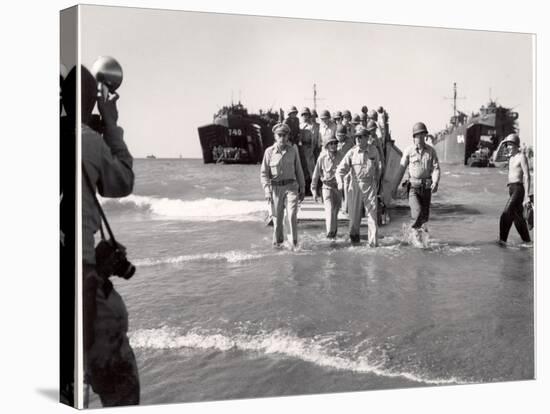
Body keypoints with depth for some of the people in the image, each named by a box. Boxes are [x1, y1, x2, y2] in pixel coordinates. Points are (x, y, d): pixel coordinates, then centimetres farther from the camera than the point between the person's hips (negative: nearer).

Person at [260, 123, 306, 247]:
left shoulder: (293, 150, 2)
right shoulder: (269, 151, -2)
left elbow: (299, 171, 9)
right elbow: (264, 173, 1)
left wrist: (302, 189, 10)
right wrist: (267, 191, -8)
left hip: (291, 187, 0)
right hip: (276, 188, 0)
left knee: (292, 214, -14)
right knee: (277, 217, 8)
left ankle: (294, 242, -4)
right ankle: (278, 241, 27)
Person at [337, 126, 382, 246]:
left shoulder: (373, 151, 1)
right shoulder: (352, 153, -4)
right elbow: (341, 169, -5)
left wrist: (376, 181, 19)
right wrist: (340, 182, -22)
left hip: (370, 186, 0)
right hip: (355, 186, 0)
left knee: (372, 214, -5)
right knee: (354, 213, 7)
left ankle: (373, 241, -3)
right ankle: (354, 235, 30)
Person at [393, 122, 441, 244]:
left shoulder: (431, 151, 0)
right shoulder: (408, 151, -3)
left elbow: (436, 168, -5)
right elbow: (401, 168, 3)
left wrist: (435, 182, -23)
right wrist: (395, 186, 6)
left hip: (426, 187, 2)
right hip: (413, 186, -2)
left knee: (425, 214, 9)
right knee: (417, 210, -19)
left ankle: (421, 225, 39)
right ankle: (415, 229, 4)